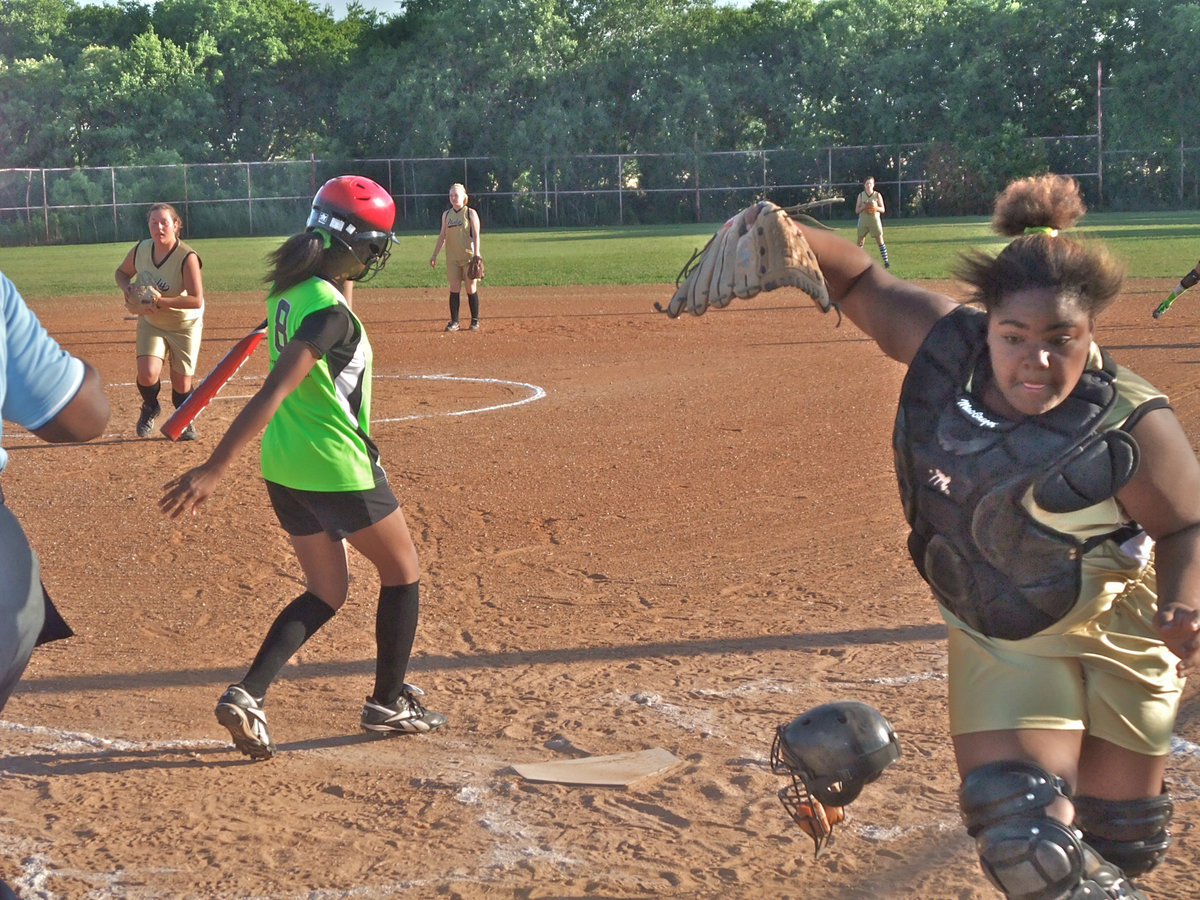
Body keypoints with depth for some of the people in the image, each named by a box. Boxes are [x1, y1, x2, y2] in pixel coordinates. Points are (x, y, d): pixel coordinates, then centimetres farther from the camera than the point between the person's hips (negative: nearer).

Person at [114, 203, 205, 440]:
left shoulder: (187, 257, -26)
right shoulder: (140, 250, -10)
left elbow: (196, 300, -31)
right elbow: (122, 272, 10)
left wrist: (159, 302, -36)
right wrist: (126, 287, -14)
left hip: (185, 326, -3)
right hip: (151, 324, 3)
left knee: (181, 383, 3)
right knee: (147, 374, -17)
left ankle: (185, 421, 35)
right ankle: (150, 407, 18)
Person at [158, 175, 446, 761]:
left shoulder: (288, 292, 3)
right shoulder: (330, 312, -23)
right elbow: (273, 392, -29)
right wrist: (214, 468, -33)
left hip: (284, 468, 9)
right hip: (338, 469, -8)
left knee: (326, 592, 18)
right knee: (402, 574, 14)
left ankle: (247, 694, 1)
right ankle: (388, 703, 23)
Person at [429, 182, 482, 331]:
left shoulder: (470, 213, -2)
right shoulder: (446, 214, 11)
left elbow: (476, 235, -6)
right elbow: (442, 236, 15)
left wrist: (476, 256, -15)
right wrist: (434, 255, 10)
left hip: (469, 256, -4)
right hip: (452, 257, 4)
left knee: (471, 288, 0)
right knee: (454, 289, 1)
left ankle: (475, 321, 9)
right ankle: (454, 322, 4)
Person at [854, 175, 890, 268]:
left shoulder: (877, 195, 3)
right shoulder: (861, 195, 5)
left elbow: (882, 209, 4)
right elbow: (857, 210, 3)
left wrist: (876, 208, -17)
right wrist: (863, 207, -17)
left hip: (875, 220, -1)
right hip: (863, 220, 1)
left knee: (880, 241, -5)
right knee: (860, 242, 3)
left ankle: (886, 261, -3)